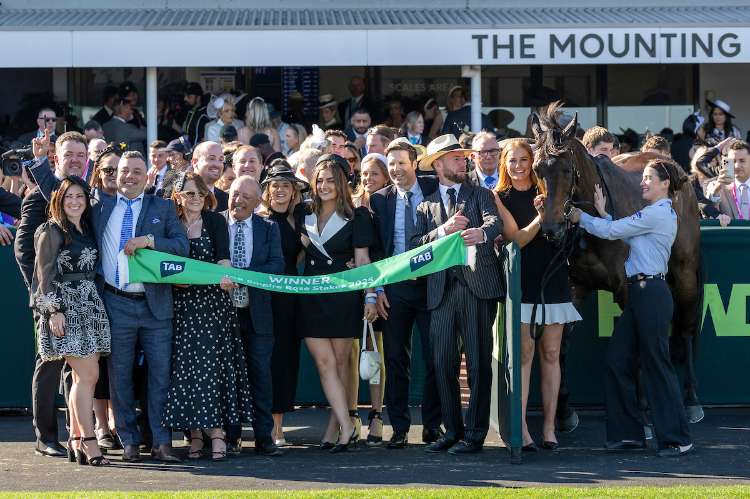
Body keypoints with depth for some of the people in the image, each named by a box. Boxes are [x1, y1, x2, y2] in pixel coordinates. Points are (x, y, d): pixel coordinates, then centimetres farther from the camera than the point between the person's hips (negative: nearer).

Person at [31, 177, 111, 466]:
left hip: (90, 307, 7)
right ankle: (88, 442, -10)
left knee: (83, 377, 5)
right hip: (65, 308, -7)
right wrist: (54, 311, -14)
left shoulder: (88, 230, 16)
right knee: (88, 375, -12)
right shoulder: (51, 232, -3)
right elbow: (45, 274, -7)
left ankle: (76, 440, 10)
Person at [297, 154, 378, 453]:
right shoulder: (305, 216, 12)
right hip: (312, 298, 3)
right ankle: (346, 428, -8)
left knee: (341, 363, 1)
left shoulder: (356, 217, 2)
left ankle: (333, 429, 5)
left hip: (344, 296, -3)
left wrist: (370, 297, -6)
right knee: (325, 363, -7)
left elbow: (362, 260, -1)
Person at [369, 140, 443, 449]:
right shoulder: (380, 200, 5)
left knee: (434, 357, 1)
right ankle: (399, 428, 9)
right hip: (395, 287, 1)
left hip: (431, 282, -1)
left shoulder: (434, 189, 1)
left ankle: (432, 425, 13)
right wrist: (377, 290, -1)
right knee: (396, 358, 3)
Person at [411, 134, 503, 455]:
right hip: (442, 290, 3)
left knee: (479, 363, -4)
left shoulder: (480, 196, 12)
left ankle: (475, 434, 0)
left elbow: (495, 222, -10)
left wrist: (481, 232, -33)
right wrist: (444, 230, -11)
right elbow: (416, 246, 5)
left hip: (477, 286, -3)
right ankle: (452, 430, 13)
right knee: (443, 363, 2)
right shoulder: (426, 206, 18)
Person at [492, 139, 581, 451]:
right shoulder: (499, 197, 3)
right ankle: (521, 429, -6)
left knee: (550, 354, 2)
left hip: (552, 280, 3)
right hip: (522, 282, -3)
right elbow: (516, 239, -7)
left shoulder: (545, 191, 12)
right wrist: (540, 217, -21)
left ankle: (549, 427, 5)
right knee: (524, 354, -6)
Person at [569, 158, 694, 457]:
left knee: (656, 364, -4)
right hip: (639, 293, 10)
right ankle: (628, 433, 15)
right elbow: (624, 236, 14)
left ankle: (677, 439, 2)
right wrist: (603, 213, 6)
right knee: (618, 360, 9)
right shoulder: (657, 213, 18)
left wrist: (580, 217, 0)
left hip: (651, 294, -10)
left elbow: (611, 232, -12)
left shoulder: (657, 213, -13)